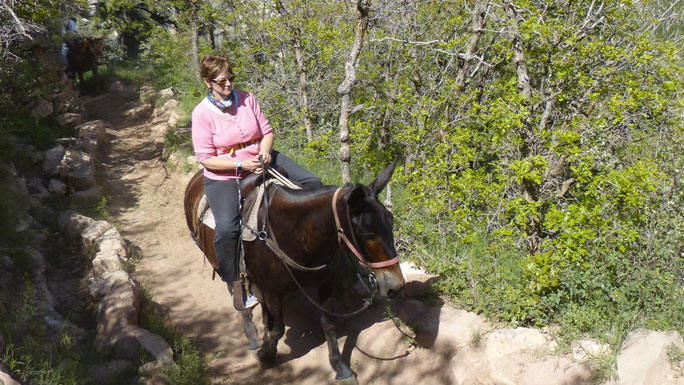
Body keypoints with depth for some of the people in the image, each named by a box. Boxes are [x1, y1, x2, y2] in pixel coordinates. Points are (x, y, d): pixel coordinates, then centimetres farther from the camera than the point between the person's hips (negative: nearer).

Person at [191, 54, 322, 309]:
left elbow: (267, 132, 7)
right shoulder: (202, 113, -12)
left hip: (260, 161, 5)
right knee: (226, 228, -27)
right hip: (224, 176, -5)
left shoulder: (246, 98, -1)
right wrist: (241, 165, -23)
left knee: (311, 183, -3)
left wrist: (264, 152, -15)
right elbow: (206, 159, -13)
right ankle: (234, 284, -5)